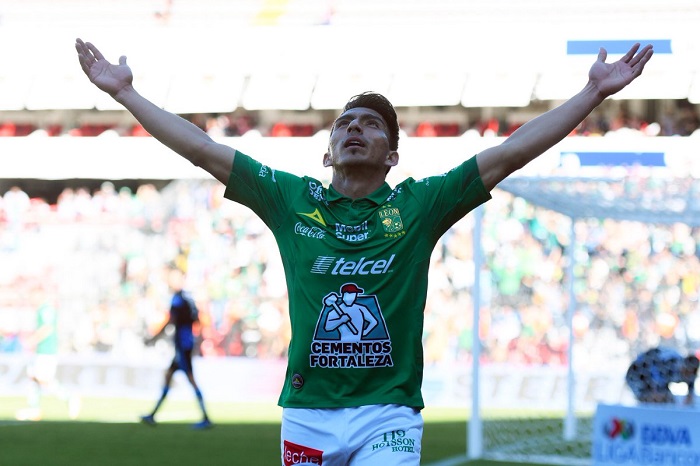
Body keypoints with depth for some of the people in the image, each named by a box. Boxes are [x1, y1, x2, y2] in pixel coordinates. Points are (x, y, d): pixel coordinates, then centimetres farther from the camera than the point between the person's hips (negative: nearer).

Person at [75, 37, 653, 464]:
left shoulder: (420, 205, 6)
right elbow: (203, 149, 10)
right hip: (307, 412, 2)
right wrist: (125, 92, 10)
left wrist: (594, 92, 0)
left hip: (389, 413, -2)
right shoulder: (292, 200, 9)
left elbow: (511, 153, 3)